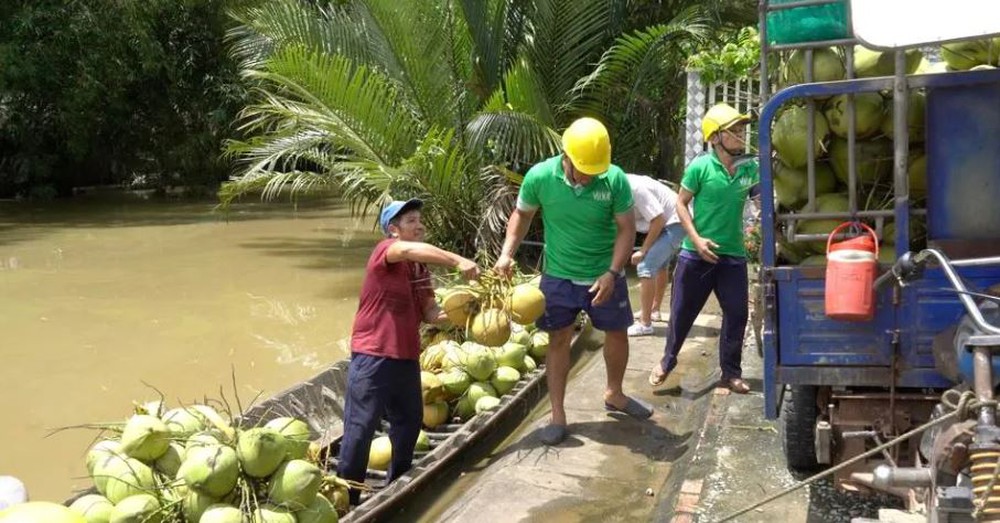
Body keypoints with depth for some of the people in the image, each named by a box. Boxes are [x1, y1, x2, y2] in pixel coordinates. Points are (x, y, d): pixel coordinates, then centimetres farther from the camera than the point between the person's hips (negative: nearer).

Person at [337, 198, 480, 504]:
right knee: (361, 427, -3)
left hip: (407, 356, 8)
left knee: (410, 421, 19)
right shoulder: (385, 250, -12)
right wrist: (457, 261, -42)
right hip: (373, 356, -8)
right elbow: (410, 249, -35)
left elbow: (429, 313, 9)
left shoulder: (421, 266, 10)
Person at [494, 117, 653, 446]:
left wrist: (612, 273, -21)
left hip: (604, 276, 1)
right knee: (559, 340, 4)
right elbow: (522, 214, -1)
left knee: (617, 333, 15)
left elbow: (626, 229, -12)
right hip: (559, 275, -1)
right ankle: (558, 415, 15)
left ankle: (614, 395, 40)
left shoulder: (615, 179, -20)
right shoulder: (539, 177, -18)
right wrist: (507, 253, -13)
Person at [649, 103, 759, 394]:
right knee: (682, 312, 9)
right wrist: (697, 239, -14)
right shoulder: (700, 167, -10)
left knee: (736, 314, 5)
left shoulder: (750, 168, 1)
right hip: (696, 254, -3)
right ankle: (667, 361, 29)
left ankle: (731, 372, 20)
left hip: (733, 255, 3)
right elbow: (681, 204, -5)